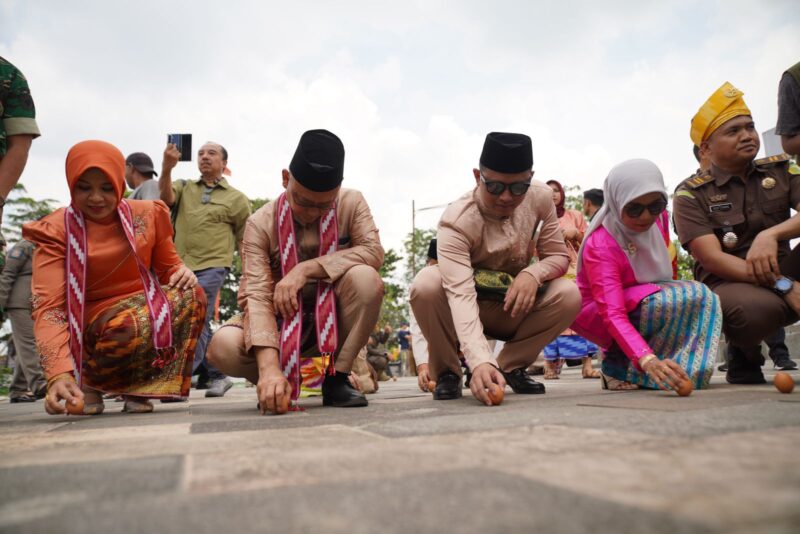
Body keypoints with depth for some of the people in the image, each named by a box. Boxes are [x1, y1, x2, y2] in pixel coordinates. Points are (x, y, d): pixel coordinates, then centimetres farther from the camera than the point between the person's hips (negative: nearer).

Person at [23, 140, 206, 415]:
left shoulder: (147, 214, -1)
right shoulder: (56, 231, -10)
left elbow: (168, 265, 11)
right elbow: (49, 306, -21)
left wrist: (183, 272, -16)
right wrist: (59, 373, -37)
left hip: (148, 312, 4)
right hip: (93, 328, -4)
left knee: (191, 297, -26)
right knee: (130, 328, -38)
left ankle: (138, 388, -11)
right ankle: (89, 381, -3)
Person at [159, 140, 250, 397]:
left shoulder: (237, 199, 9)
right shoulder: (184, 187, 17)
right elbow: (166, 197, -7)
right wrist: (167, 168, -26)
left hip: (212, 267, -4)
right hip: (181, 266, 4)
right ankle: (217, 376, 22)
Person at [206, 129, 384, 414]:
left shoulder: (351, 203, -9)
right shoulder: (261, 223, -15)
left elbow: (373, 252, -21)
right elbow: (256, 295, -26)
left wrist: (306, 269, -30)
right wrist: (269, 367, -41)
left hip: (335, 320, 1)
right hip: (282, 323, 0)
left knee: (366, 278, -31)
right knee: (223, 346, -31)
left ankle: (337, 377, -13)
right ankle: (274, 385, 2)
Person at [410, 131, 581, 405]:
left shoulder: (540, 197, -15)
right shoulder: (456, 221, -30)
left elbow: (558, 255, -5)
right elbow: (460, 294, -42)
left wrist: (533, 273, -30)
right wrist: (480, 361, -56)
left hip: (512, 309, 3)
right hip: (470, 307, -3)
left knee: (569, 295, -24)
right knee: (426, 285, -34)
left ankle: (511, 366, -3)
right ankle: (447, 372, -9)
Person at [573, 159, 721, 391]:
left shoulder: (658, 216, -11)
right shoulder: (600, 246, -31)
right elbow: (613, 315, -41)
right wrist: (647, 359, -54)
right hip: (598, 313, -7)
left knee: (702, 296, -16)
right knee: (672, 304, -32)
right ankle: (619, 366, -13)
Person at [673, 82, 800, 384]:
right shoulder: (691, 194, -6)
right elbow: (712, 259, -17)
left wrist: (771, 235, -28)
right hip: (729, 284, -3)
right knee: (754, 310, -39)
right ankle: (744, 353, -1)